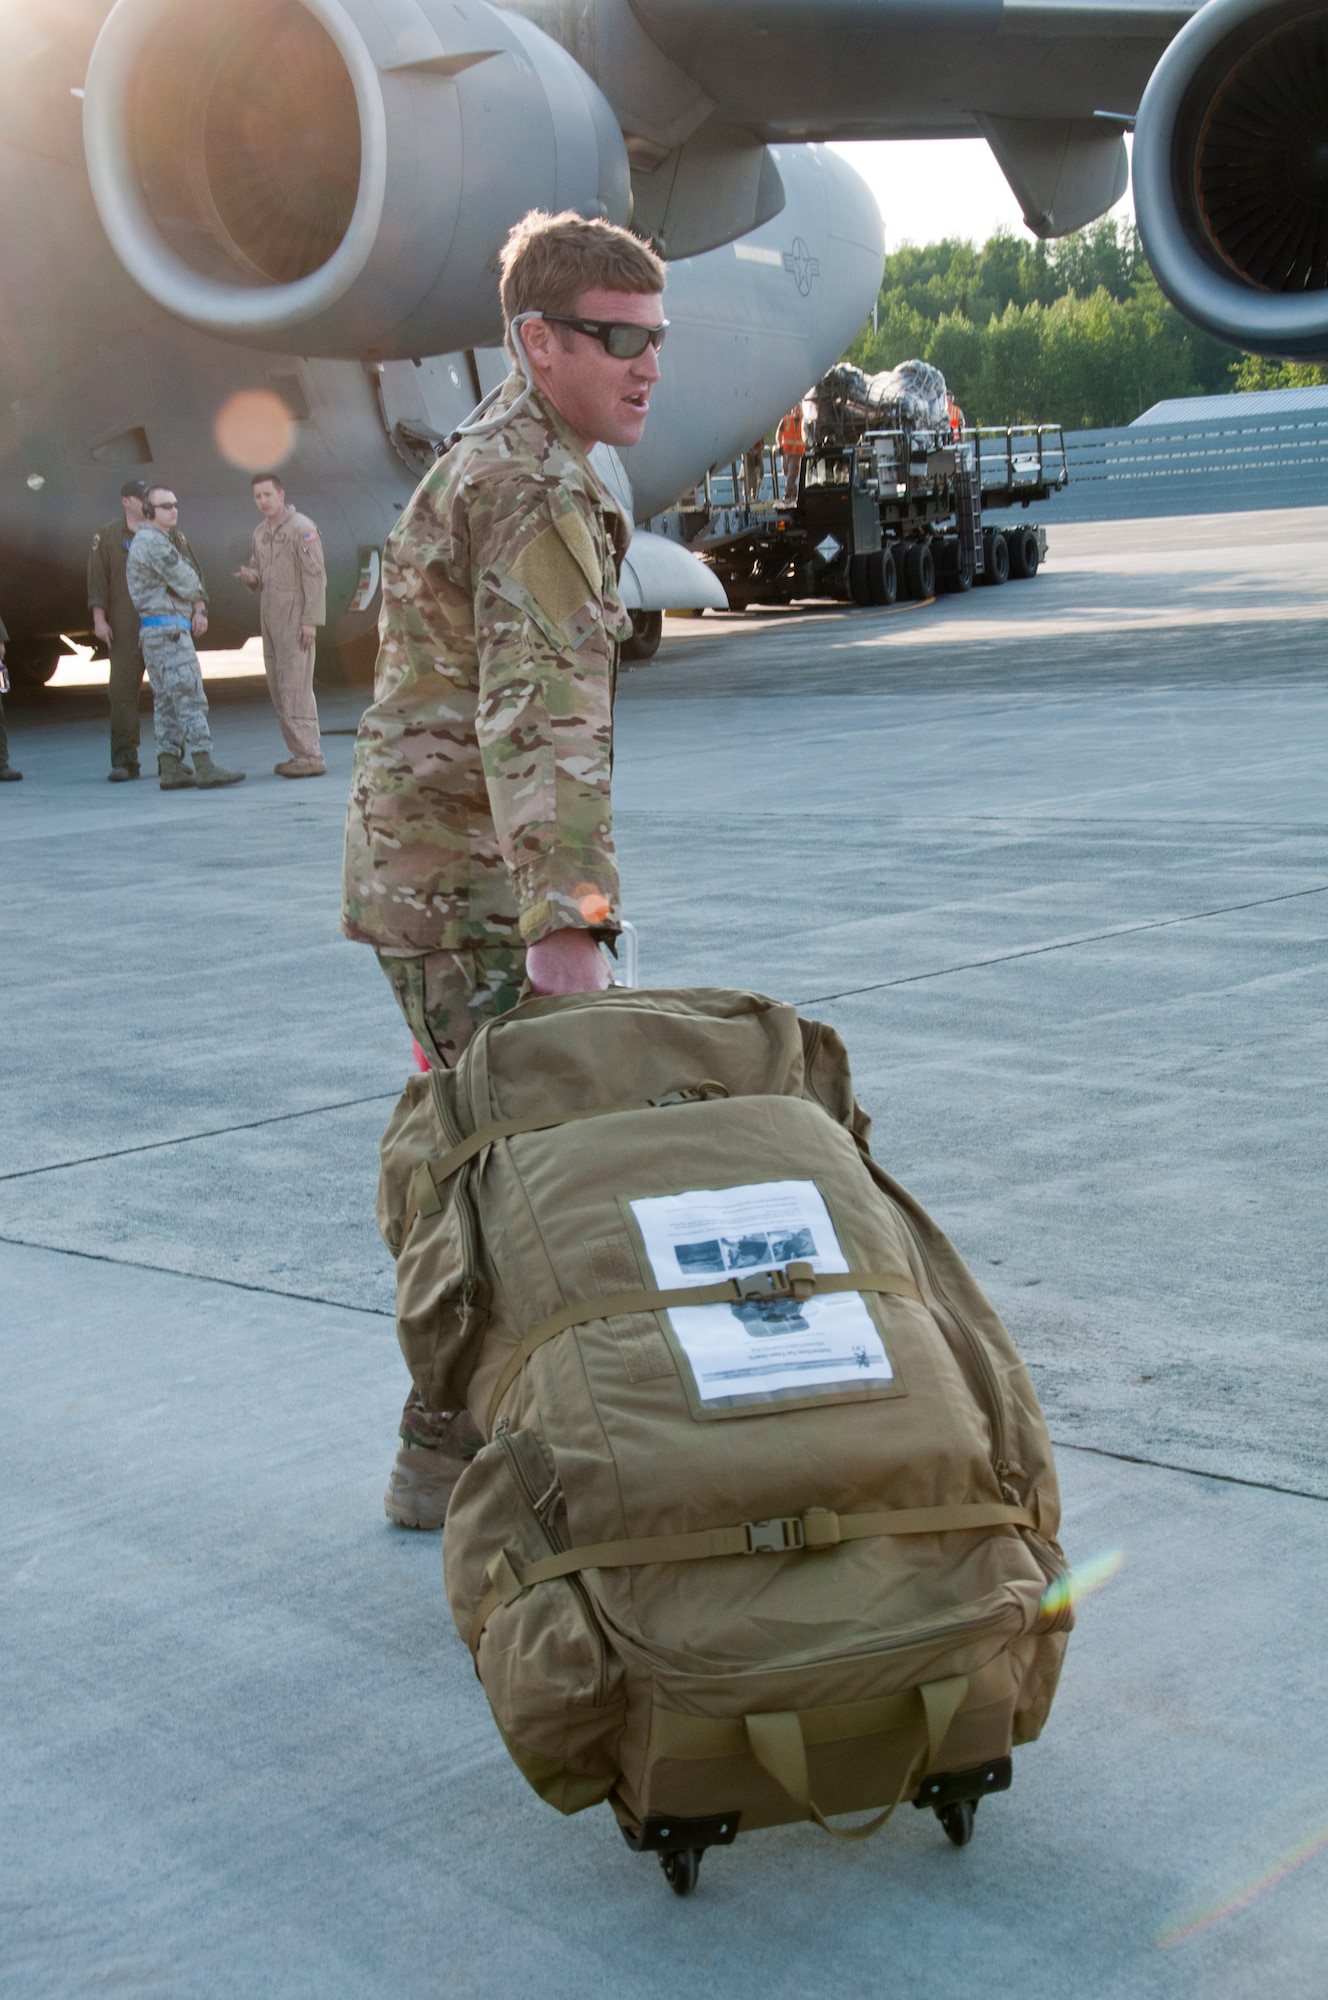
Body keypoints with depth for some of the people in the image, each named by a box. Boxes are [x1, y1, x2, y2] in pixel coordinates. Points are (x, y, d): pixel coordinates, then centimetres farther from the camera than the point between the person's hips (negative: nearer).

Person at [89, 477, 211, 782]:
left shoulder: (171, 535, 9)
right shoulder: (107, 537, 8)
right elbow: (97, 580, 4)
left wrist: (199, 609, -10)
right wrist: (99, 618, -6)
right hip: (126, 629, -1)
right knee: (123, 691, -6)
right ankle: (124, 761, -2)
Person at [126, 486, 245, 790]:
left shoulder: (152, 542, 21)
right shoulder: (153, 542, -12)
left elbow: (190, 581, 20)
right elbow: (187, 584, -13)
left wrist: (199, 611, 5)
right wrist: (196, 599, 7)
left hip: (154, 635, 11)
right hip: (167, 630, -11)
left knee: (167, 703, 9)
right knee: (190, 698, -14)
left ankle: (170, 770, 8)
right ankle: (204, 768, -18)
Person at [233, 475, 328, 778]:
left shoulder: (301, 528, -9)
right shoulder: (260, 533, 16)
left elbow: (316, 576, -13)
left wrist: (311, 620, -18)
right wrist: (250, 576, 0)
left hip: (295, 619, -8)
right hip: (270, 618, 8)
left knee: (296, 687, -12)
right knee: (278, 689, 7)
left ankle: (310, 756, -12)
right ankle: (299, 753, 12)